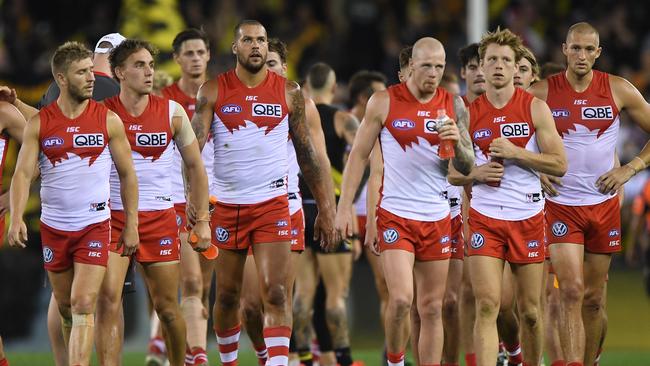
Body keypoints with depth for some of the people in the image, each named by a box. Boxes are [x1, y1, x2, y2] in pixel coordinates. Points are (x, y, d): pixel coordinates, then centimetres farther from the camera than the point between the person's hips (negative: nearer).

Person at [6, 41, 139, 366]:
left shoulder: (108, 120, -2)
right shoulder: (38, 123, -1)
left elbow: (127, 174, 5)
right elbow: (23, 172, -6)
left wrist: (131, 225, 2)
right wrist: (16, 219, -21)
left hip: (95, 226, -2)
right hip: (53, 226, 2)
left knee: (83, 306, -13)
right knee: (65, 308, 11)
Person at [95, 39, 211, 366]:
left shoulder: (172, 112, 1)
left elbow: (194, 166, 9)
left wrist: (202, 219, 6)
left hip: (160, 218, 1)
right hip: (112, 218, -1)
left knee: (167, 307, 6)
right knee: (108, 300, -14)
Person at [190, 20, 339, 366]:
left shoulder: (289, 92, 3)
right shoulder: (213, 91, 0)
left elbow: (307, 153, 8)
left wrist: (325, 210, 6)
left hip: (273, 204, 0)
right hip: (227, 205, 0)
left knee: (276, 293, -12)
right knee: (227, 296, 9)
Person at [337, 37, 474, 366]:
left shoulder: (453, 105, 5)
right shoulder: (384, 102, -3)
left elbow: (467, 167, 9)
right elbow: (359, 155, 2)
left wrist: (457, 144, -12)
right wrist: (344, 207, -3)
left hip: (437, 218, 3)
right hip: (395, 213, -3)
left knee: (432, 308, 5)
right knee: (401, 299, -15)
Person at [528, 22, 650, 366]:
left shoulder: (618, 90, 0)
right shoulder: (542, 92, -3)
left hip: (604, 204, 2)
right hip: (560, 204, -2)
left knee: (594, 298, 9)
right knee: (571, 292, -15)